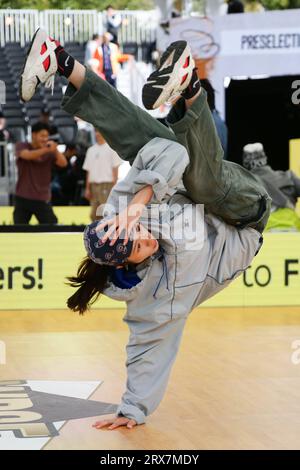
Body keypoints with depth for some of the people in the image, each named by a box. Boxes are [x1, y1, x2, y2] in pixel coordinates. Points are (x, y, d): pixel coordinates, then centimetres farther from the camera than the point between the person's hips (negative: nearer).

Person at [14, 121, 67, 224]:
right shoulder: (21, 146, -1)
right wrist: (46, 149, -36)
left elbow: (63, 163, -9)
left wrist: (55, 150, -25)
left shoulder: (49, 153, 3)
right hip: (23, 198, -1)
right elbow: (27, 155, -23)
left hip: (43, 199, 1)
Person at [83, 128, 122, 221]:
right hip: (93, 184, 6)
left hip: (106, 184, -6)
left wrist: (114, 187, -11)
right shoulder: (91, 150, 19)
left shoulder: (111, 148, 1)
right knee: (94, 214, 5)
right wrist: (87, 188, 12)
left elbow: (115, 168, -3)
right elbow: (88, 170, 18)